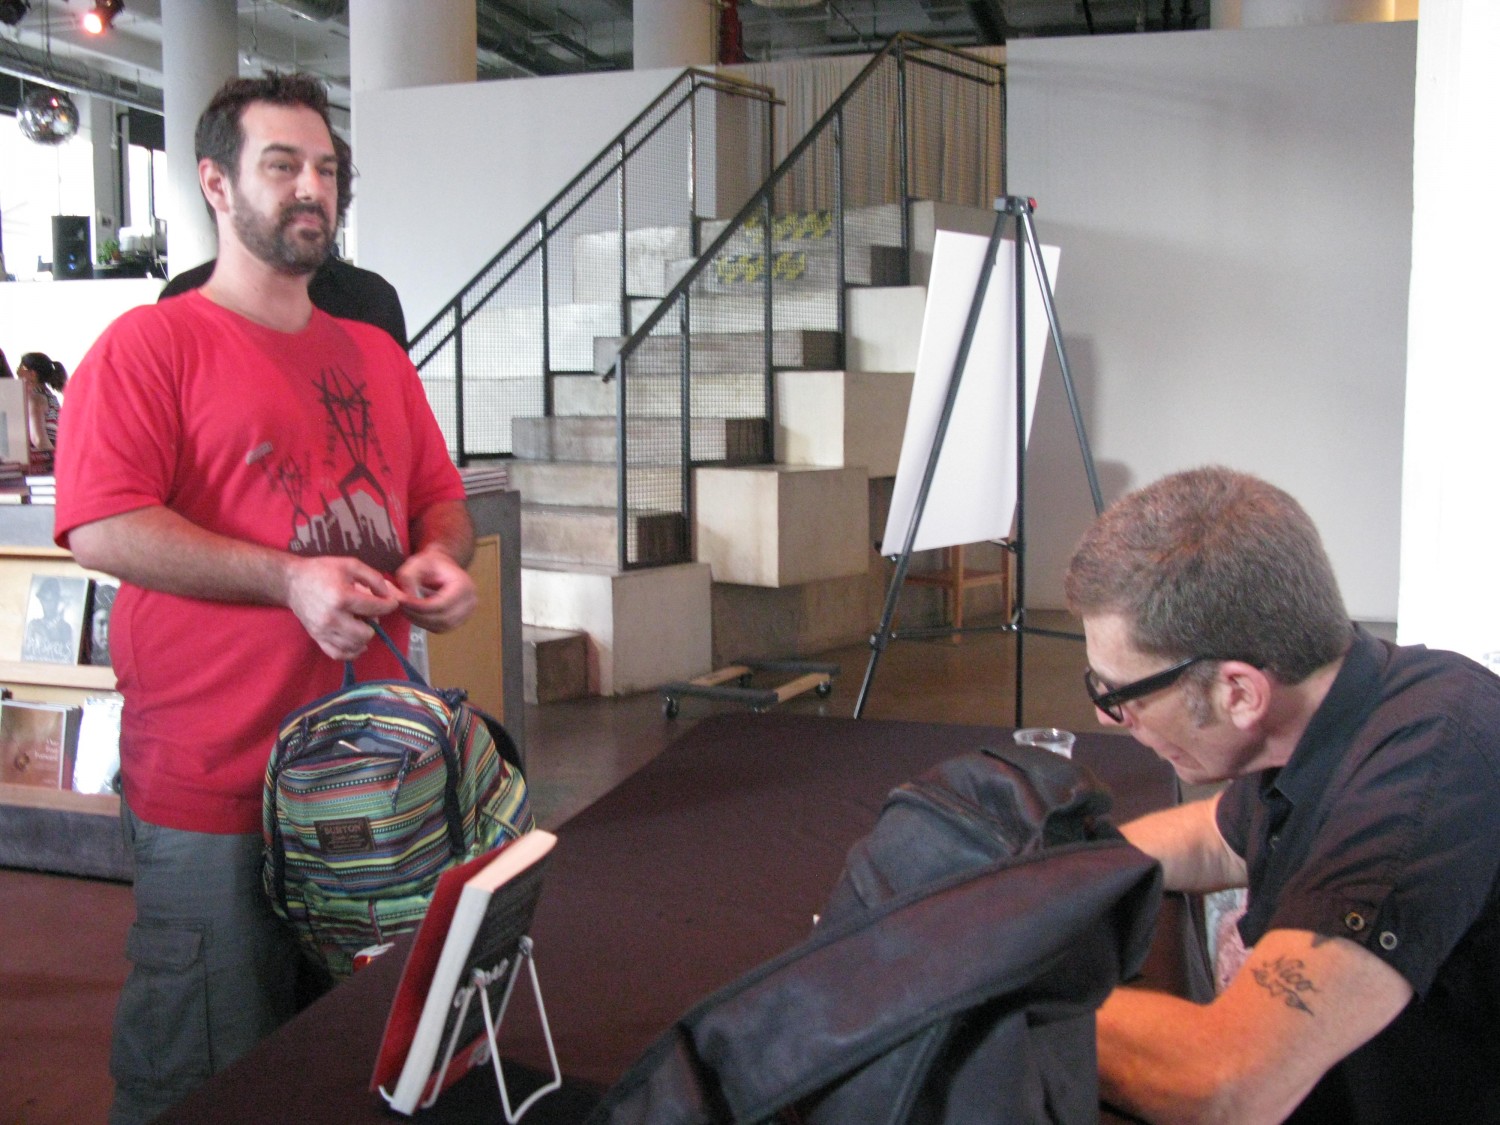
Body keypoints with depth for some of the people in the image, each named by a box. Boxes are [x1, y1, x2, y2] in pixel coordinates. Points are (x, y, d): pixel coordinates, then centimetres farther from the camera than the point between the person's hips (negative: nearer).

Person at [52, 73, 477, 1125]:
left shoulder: (376, 356, 16)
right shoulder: (148, 345, -4)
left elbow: (442, 497, 22)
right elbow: (101, 527, -15)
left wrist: (441, 557, -1)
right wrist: (289, 579, -22)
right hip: (210, 789, -6)